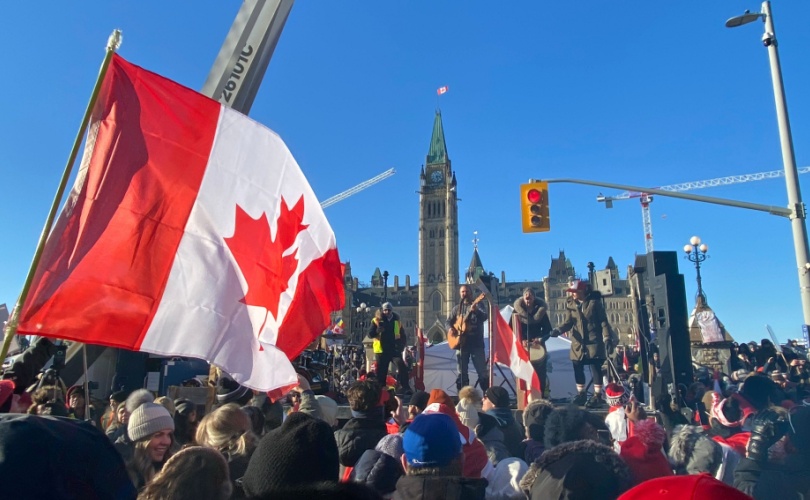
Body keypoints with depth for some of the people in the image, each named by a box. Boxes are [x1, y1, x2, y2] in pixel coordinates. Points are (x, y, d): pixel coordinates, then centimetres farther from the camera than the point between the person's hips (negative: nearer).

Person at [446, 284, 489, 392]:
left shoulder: (477, 305, 2)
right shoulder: (457, 308, 13)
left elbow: (485, 317, -15)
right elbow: (448, 321, 14)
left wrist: (475, 311, -35)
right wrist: (450, 328, -9)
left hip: (476, 342, -3)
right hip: (461, 342, 4)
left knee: (482, 371, -4)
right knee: (462, 372, 7)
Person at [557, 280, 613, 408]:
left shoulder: (594, 302, -7)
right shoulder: (570, 303, 3)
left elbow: (603, 321, -4)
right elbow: (568, 321, 0)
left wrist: (607, 338, -11)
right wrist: (559, 329, -19)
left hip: (594, 341, -4)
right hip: (578, 342, 4)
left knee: (595, 368, -1)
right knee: (578, 369, 8)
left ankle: (597, 395, 12)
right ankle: (581, 394, 23)